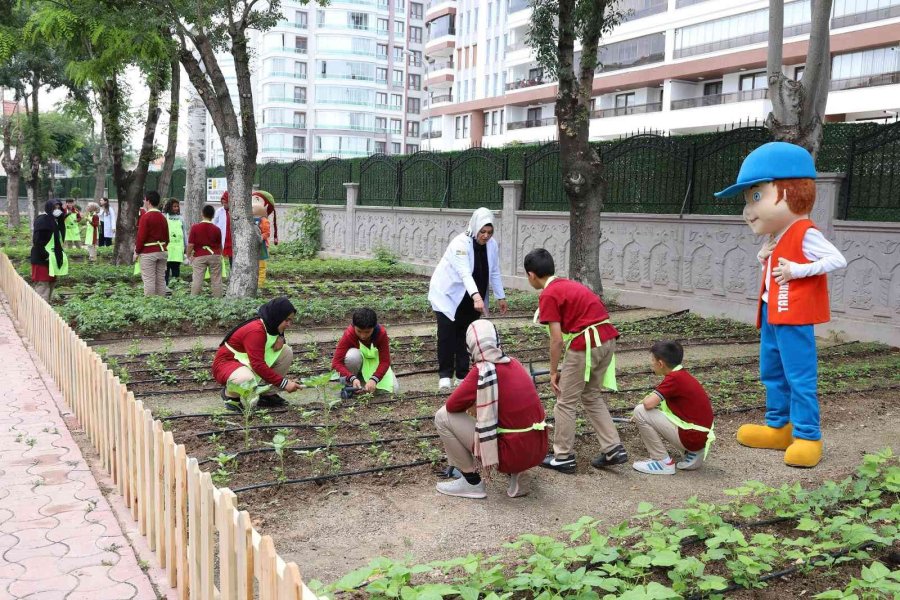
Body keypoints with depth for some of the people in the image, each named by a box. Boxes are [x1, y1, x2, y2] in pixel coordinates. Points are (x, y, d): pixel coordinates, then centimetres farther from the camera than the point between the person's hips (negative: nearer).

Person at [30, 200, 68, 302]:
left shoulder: (56, 221, 13)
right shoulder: (42, 220, -15)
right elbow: (37, 240, -21)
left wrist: (60, 253, 14)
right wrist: (44, 254, -23)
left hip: (53, 258, 10)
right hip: (42, 259, -10)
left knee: (51, 282, 15)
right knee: (42, 284, -8)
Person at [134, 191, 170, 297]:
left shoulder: (146, 217, -11)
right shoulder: (163, 217, 10)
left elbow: (141, 236, -14)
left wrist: (137, 252, -5)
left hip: (148, 252, -7)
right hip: (162, 252, 7)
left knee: (149, 280, -3)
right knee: (161, 279, 9)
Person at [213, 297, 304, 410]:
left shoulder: (271, 326, -2)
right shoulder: (255, 331, -30)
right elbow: (258, 365, -35)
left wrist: (280, 338, -7)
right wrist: (283, 383, -34)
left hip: (247, 363, 9)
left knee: (287, 351, -6)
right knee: (247, 379, -44)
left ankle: (267, 394, 1)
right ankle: (230, 394, -7)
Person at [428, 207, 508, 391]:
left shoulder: (492, 245, -6)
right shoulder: (460, 243, -26)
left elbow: (495, 272, 6)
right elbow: (465, 273, -40)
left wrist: (501, 297, 5)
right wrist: (476, 296, -53)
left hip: (470, 299, 5)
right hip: (448, 294, -5)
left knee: (466, 335, 5)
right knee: (447, 333, -10)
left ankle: (463, 374, 15)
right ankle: (445, 374, 2)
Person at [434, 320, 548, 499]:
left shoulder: (481, 372, -13)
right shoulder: (514, 364, 7)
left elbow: (451, 406, -5)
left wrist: (470, 403, 14)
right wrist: (478, 403, 20)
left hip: (512, 454, -7)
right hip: (539, 450, 7)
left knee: (443, 416, 1)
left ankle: (472, 482, 8)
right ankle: (515, 475, 16)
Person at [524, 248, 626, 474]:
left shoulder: (548, 294, -7)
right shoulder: (568, 284, 19)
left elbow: (557, 339, -10)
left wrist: (553, 372, 1)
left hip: (586, 344, -8)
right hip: (607, 339, 8)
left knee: (565, 402, 7)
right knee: (591, 397, 22)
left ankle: (563, 457, 15)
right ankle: (614, 449, 19)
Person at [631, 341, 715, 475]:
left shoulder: (674, 378, -18)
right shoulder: (682, 375, 10)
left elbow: (649, 403, -23)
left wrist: (645, 399, -3)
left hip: (690, 437, -9)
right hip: (701, 436, 9)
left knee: (641, 412, -11)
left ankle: (663, 462, -2)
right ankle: (693, 453, 17)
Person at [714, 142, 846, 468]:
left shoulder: (804, 233, -15)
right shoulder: (777, 237, 12)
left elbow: (838, 259, -23)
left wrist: (797, 270, -24)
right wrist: (764, 258, 1)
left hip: (794, 318, -10)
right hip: (772, 316, 10)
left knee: (799, 377, -5)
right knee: (772, 373, 17)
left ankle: (807, 436, 3)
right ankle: (779, 426, 28)